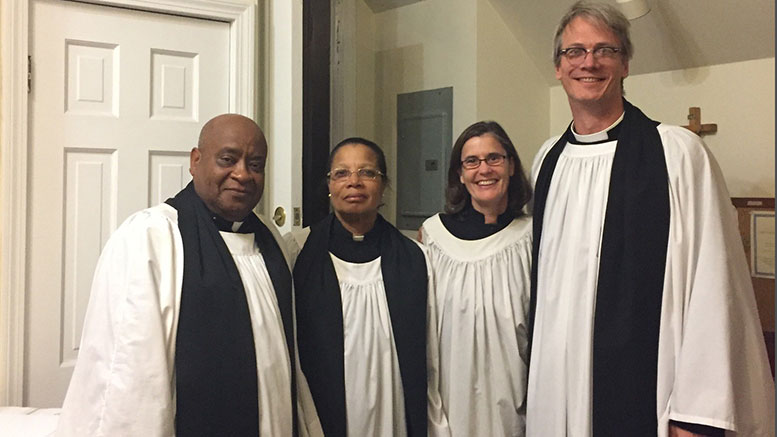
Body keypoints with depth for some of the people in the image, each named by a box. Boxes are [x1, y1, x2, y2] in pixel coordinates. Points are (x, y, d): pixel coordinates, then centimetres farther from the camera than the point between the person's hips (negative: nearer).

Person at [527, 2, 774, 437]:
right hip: (552, 388, 5)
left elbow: (712, 287, -13)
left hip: (641, 400, -4)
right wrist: (532, 375, 13)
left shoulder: (678, 152, -11)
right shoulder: (548, 159, 6)